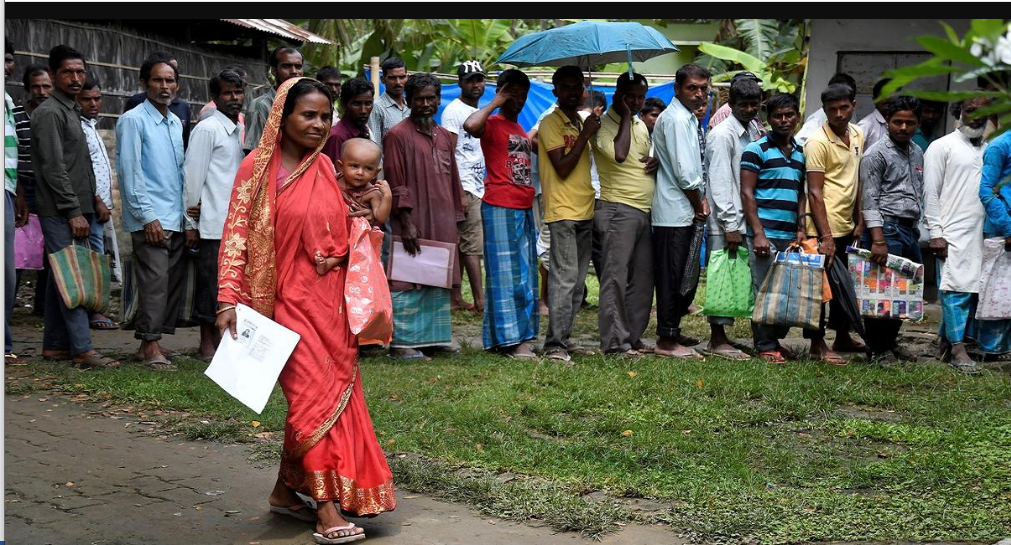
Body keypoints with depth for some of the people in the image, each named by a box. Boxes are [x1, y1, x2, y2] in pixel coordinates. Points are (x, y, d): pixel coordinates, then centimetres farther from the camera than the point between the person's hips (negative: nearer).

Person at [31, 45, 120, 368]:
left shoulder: (70, 111, 20)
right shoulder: (49, 113, -9)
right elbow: (53, 168, -16)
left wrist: (86, 209, 18)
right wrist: (74, 211, -18)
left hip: (74, 211, 9)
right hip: (60, 213, -9)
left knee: (60, 279, 10)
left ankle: (55, 345, 14)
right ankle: (83, 350, -13)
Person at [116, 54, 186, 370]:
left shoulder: (176, 124, 17)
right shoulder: (133, 121, -5)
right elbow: (130, 172, -10)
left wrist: (188, 210, 11)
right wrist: (147, 216, -15)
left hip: (176, 218, 7)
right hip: (151, 219, -7)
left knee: (173, 282, 7)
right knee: (155, 282, -9)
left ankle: (157, 340, 15)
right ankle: (150, 345, -3)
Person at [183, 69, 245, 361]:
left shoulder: (241, 130, 16)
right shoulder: (207, 129, -7)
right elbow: (193, 177, -9)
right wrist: (191, 223, -10)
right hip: (213, 224, -7)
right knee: (210, 285, -2)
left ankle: (220, 342, 19)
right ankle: (207, 345, 7)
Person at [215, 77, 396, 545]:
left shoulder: (326, 169, 9)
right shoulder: (258, 167, -7)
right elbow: (236, 235, -10)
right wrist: (229, 298, -17)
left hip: (330, 298, 6)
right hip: (290, 299, -6)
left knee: (326, 394, 10)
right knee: (315, 394, -10)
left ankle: (286, 489, 27)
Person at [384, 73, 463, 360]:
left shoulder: (444, 136, 15)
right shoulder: (398, 135, -6)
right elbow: (396, 185, -10)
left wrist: (456, 222, 15)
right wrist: (406, 223, -16)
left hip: (442, 223, 7)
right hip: (413, 222, -7)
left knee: (439, 280, 11)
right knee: (408, 282, -6)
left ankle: (435, 336, 19)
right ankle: (401, 342, -1)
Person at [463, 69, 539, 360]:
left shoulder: (520, 129, 20)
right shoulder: (492, 124, -7)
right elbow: (470, 125, -28)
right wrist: (495, 103, -16)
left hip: (524, 208, 9)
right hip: (500, 207, -9)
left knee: (525, 275, 10)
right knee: (506, 274, -6)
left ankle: (521, 336, 17)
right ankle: (510, 340, -3)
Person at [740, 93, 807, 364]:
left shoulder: (800, 152, 16)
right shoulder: (757, 150, -2)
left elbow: (801, 194, 19)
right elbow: (746, 193, -6)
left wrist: (802, 228, 6)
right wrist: (758, 233, -13)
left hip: (791, 235, 6)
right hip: (766, 233, -6)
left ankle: (777, 339, 19)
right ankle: (766, 346, 5)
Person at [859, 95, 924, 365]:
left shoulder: (917, 153, 16)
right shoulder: (876, 154, -6)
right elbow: (869, 201, -12)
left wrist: (917, 229, 18)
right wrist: (878, 240, -19)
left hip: (910, 231, 7)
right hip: (887, 229, -7)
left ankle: (891, 342, 23)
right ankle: (878, 350, 5)